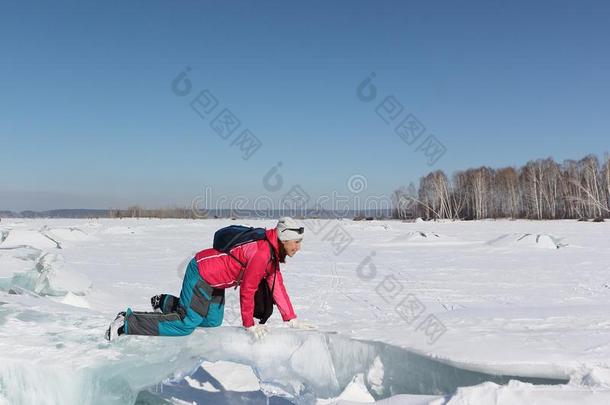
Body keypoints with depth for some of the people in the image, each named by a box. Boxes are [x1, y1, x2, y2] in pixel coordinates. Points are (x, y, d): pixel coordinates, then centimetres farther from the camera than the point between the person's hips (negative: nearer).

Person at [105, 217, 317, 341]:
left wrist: (291, 320, 5)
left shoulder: (273, 251, 5)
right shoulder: (262, 253, -27)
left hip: (214, 280, 10)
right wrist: (249, 325, -11)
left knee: (212, 321, 16)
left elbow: (277, 286, 7)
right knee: (185, 324, -8)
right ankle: (126, 324, -1)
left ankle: (166, 303, 28)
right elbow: (247, 290, -23)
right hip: (201, 274, -10)